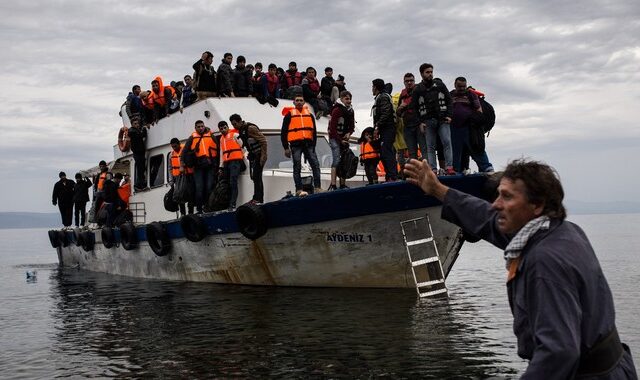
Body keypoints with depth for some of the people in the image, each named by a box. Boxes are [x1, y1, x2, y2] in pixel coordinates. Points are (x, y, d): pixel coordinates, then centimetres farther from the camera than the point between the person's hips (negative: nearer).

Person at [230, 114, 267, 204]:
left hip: (259, 155, -9)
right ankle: (257, 198, 12)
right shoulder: (241, 130, 10)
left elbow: (263, 141, -20)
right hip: (252, 155, 9)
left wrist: (263, 156, -22)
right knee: (254, 177, 8)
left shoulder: (250, 128, -17)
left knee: (257, 176, -12)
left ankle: (258, 199, -11)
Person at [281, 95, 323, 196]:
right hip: (296, 144, -3)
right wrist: (286, 148, -2)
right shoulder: (289, 115, 7)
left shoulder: (309, 115, 18)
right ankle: (299, 190, -9)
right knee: (297, 167, -7)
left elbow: (314, 131, 19)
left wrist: (313, 145, 9)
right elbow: (283, 132, 5)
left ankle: (317, 188, -6)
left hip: (308, 143, 4)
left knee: (315, 165, -6)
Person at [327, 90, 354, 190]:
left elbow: (352, 126, 16)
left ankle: (343, 185, 12)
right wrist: (340, 140, -14)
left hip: (344, 139, 7)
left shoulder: (350, 111, 10)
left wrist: (349, 133, -5)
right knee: (336, 160, -17)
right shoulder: (337, 110, -12)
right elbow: (332, 128, -14)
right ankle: (333, 185, -21)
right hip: (335, 138, -7)